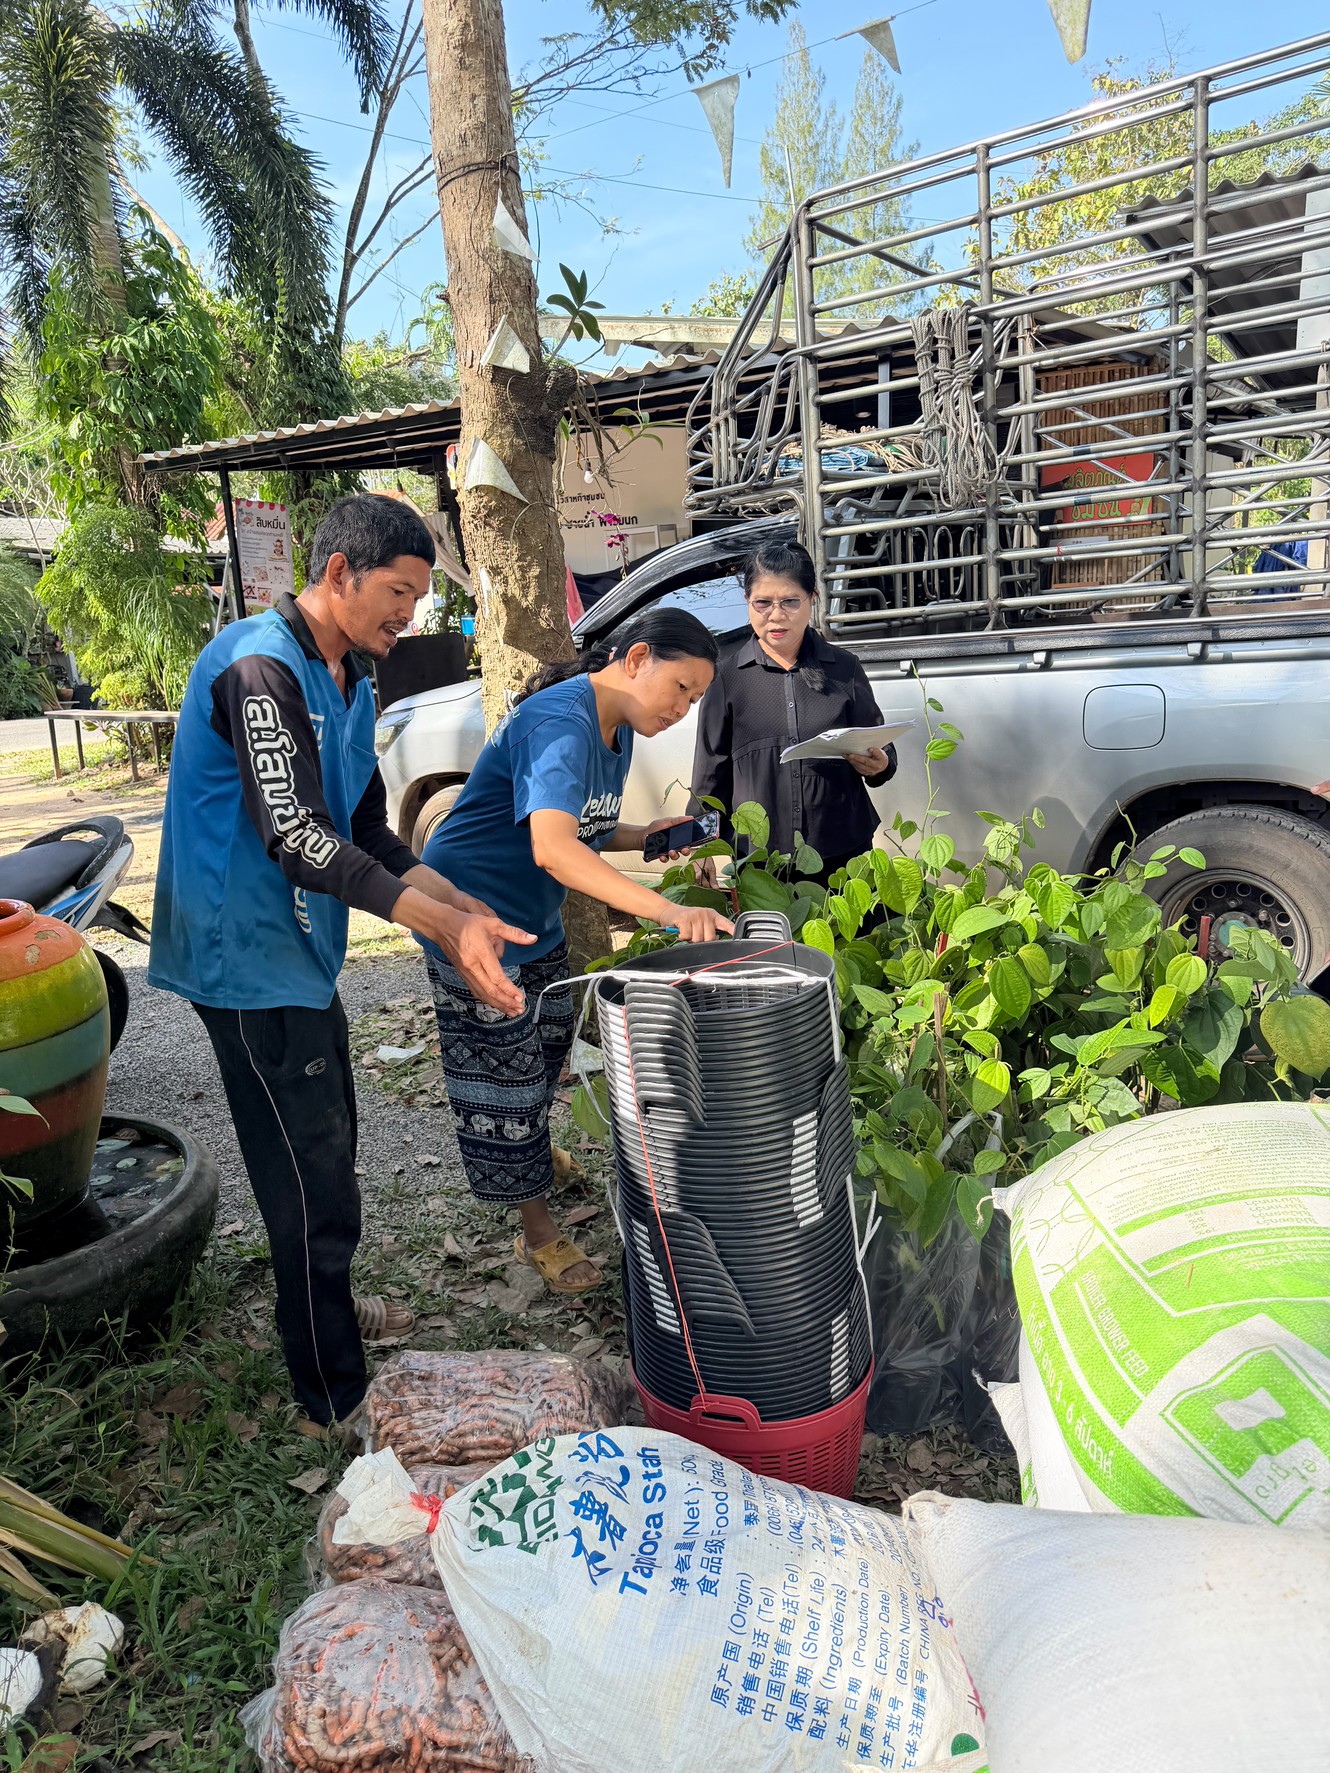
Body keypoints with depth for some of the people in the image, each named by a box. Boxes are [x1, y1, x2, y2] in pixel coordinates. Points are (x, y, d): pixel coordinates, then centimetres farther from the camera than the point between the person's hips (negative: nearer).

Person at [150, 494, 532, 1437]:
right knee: (313, 1184, -1)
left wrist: (465, 911, 0)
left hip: (301, 952, 10)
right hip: (251, 960, -10)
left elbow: (369, 835, 13)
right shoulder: (259, 666, -20)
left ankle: (327, 1307, 45)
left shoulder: (349, 685, 11)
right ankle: (337, 1404, 16)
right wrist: (446, 926, -33)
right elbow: (296, 837, -29)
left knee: (327, 1149, 23)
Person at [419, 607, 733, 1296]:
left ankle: (534, 1154, 51)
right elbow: (552, 847, -44)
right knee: (506, 1073, 3)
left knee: (548, 1043, 25)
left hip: (535, 917, 10)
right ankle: (537, 1228, 20)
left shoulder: (618, 731, 3)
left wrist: (647, 835, -5)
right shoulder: (559, 721, -29)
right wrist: (665, 910, -53)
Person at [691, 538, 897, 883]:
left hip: (843, 854, 1)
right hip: (757, 860, -1)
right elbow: (711, 773, 5)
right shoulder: (727, 675, 2)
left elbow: (881, 749, 12)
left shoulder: (844, 668, 5)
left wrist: (879, 765, -10)